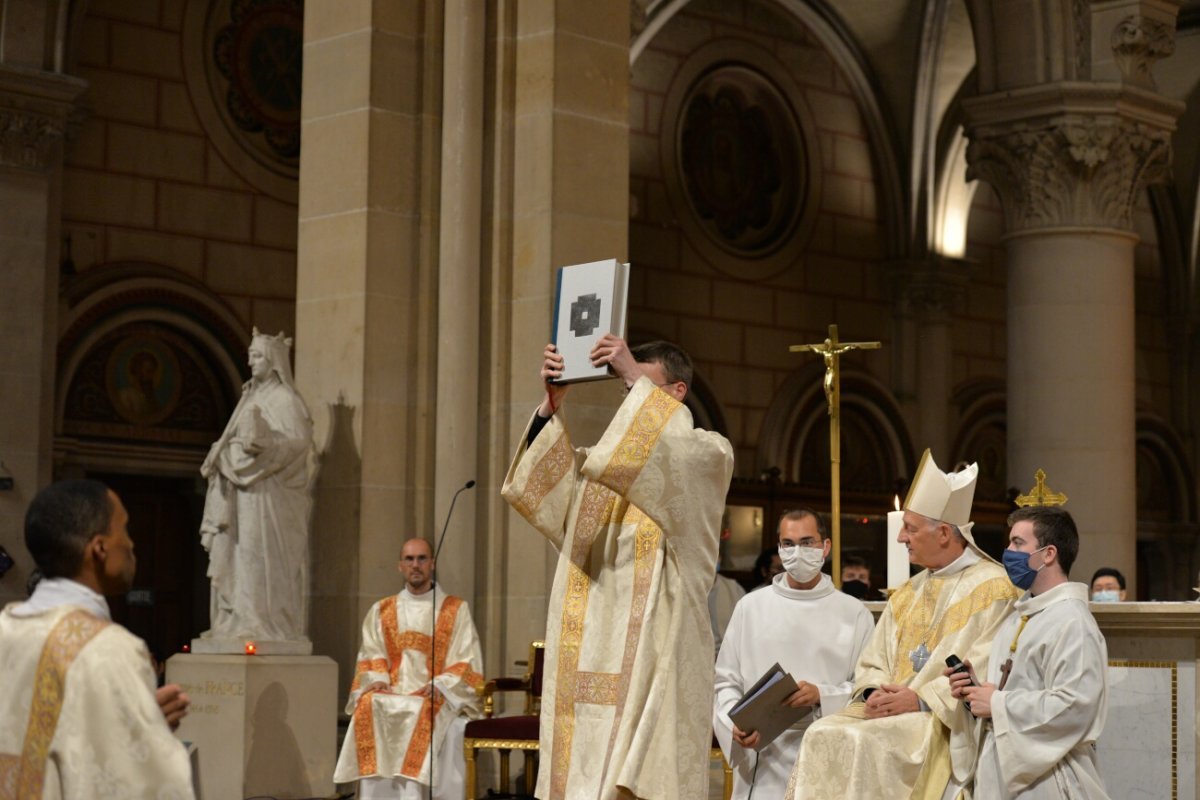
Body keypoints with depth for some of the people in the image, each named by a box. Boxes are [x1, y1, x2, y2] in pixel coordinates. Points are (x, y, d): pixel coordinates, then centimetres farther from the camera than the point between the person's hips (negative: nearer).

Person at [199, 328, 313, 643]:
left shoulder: (284, 399, -6)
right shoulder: (252, 397, 19)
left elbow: (299, 439, -18)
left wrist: (262, 443, -24)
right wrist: (224, 451, 3)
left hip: (268, 497, -8)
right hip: (243, 498, 8)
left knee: (263, 560, -10)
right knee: (238, 559, 5)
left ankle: (266, 623, -9)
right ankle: (238, 620, 7)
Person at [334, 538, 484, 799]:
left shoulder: (457, 609, 9)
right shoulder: (381, 611, 18)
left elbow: (468, 661, 2)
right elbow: (370, 657, 11)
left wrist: (440, 685, -15)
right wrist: (376, 680, -11)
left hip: (436, 697, -2)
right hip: (392, 693, 2)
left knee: (426, 713, -35)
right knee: (369, 709, -30)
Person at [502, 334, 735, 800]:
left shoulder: (710, 453, 3)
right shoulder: (610, 455, 20)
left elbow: (668, 451, -20)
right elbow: (538, 486, 7)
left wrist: (635, 377, -15)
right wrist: (551, 406, -4)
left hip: (655, 647, -6)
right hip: (595, 652, 6)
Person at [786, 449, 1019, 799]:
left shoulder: (993, 589, -4)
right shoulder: (906, 595, 20)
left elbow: (986, 672, -14)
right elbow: (872, 662, 17)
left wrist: (921, 699, -18)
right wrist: (874, 693, -6)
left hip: (948, 724, -7)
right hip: (890, 707, 7)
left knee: (866, 743, -30)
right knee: (823, 735, -19)